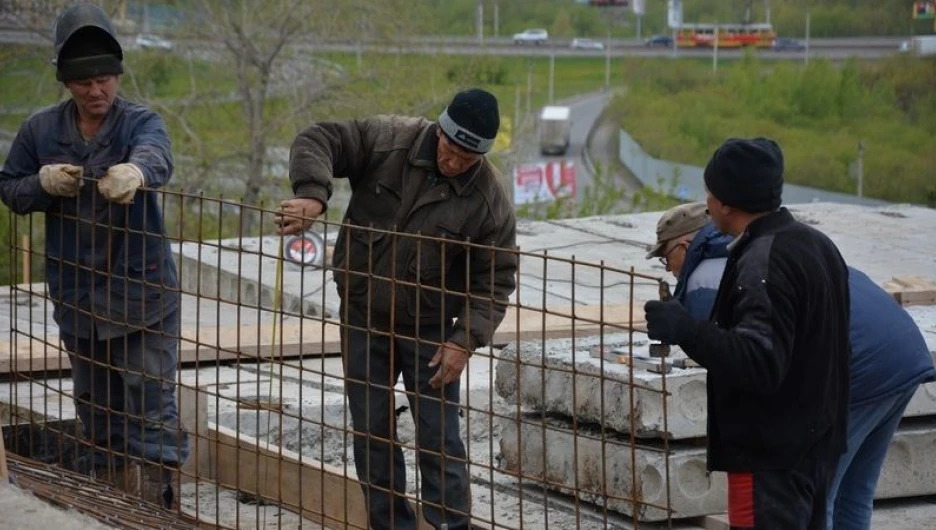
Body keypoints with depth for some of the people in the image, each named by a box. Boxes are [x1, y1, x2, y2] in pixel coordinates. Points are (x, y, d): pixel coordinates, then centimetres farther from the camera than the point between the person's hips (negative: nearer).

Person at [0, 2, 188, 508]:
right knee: (96, 410, 15)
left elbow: (157, 156, -32)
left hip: (143, 292, -4)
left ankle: (158, 504, -4)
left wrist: (135, 169, -58)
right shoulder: (41, 129, 1)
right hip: (76, 295, 4)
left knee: (152, 408, -7)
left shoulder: (141, 122, -9)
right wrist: (42, 184, -14)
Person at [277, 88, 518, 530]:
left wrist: (465, 340, -20)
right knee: (371, 432, 8)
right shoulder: (388, 141, -12)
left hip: (429, 330, -2)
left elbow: (495, 281, -9)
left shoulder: (490, 202, -14)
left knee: (439, 439, -2)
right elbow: (317, 141, -12)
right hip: (363, 319, 2)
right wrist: (313, 195, -31)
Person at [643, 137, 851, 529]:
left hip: (770, 458, -10)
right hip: (814, 446, 10)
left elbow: (760, 364, -29)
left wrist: (686, 331, -29)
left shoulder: (763, 264, -20)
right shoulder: (816, 244, 11)